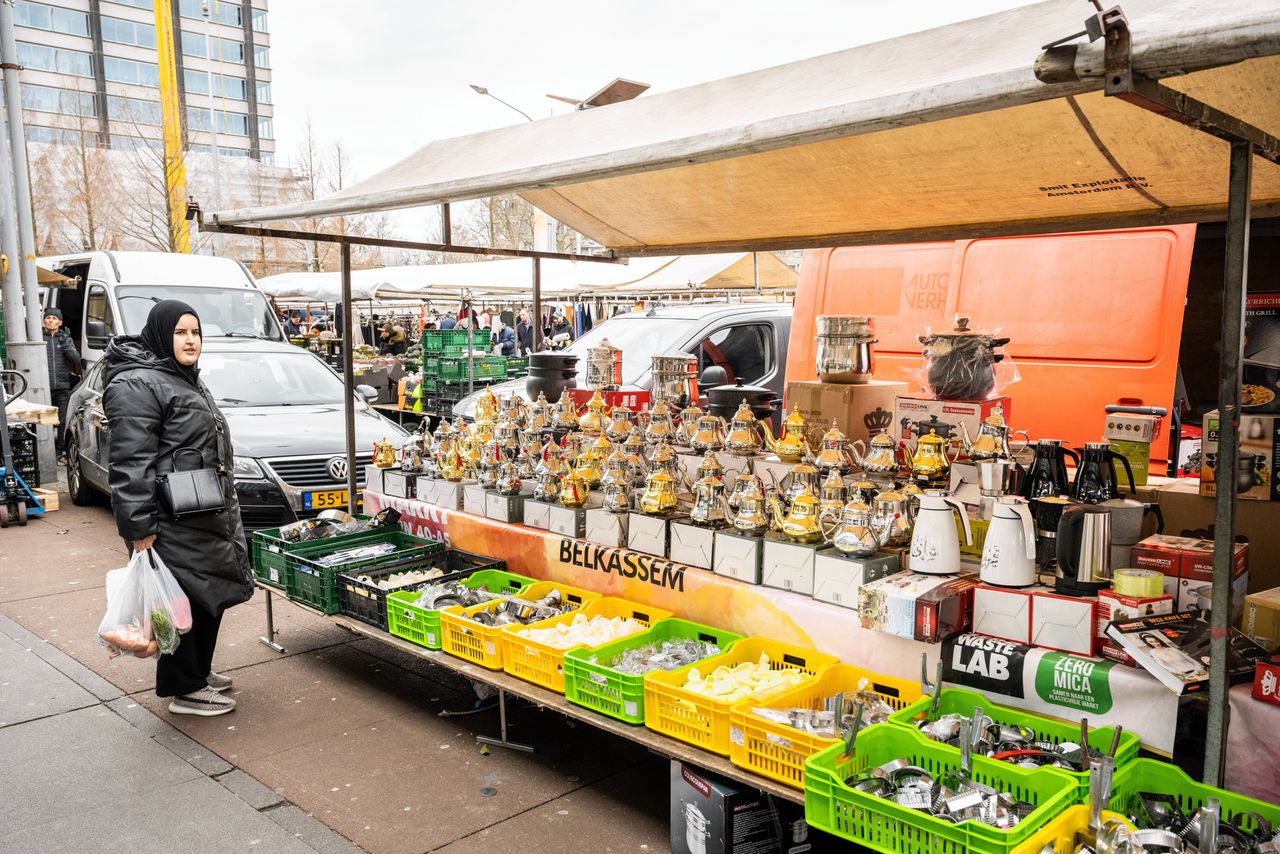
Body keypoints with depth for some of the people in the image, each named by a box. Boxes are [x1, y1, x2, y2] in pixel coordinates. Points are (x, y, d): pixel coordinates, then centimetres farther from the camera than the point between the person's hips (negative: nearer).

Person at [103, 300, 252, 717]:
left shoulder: (187, 380, 19)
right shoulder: (137, 385, -14)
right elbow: (131, 465, -20)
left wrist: (225, 506, 29)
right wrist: (140, 529, -23)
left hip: (209, 518, 10)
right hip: (175, 524, -10)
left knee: (210, 596, 17)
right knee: (186, 601, -3)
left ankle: (199, 670, 33)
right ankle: (184, 690, 10)